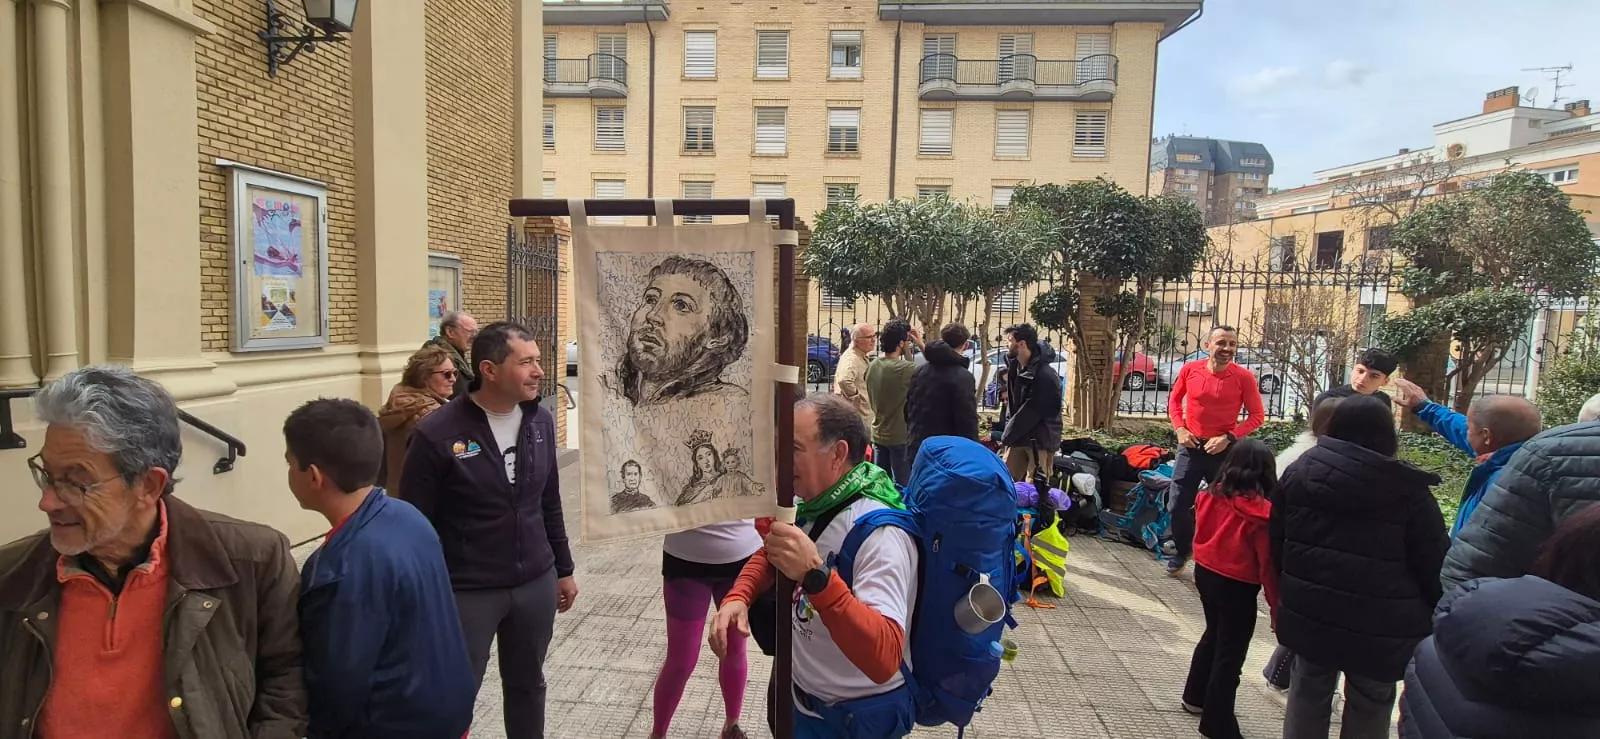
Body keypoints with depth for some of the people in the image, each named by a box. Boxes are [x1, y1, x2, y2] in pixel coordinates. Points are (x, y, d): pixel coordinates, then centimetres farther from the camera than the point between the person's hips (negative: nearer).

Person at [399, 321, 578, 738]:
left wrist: (563, 569, 13)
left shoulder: (541, 421, 0)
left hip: (536, 584, 5)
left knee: (528, 685, 19)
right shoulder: (437, 434, -17)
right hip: (467, 592, -4)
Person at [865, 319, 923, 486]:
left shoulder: (872, 366, -1)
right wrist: (922, 346, -7)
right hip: (900, 437, -7)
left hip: (878, 435, 7)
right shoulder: (904, 368, -23)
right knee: (902, 487, 5)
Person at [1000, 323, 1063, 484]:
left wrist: (1007, 436, -9)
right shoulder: (1014, 365, 4)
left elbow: (1030, 413, -18)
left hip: (1040, 440, -8)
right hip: (1018, 437, 8)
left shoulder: (1045, 375, -20)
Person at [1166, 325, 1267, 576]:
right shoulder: (1189, 370, -4)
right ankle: (1182, 551, 27)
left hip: (1224, 450, -2)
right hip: (1190, 447, 2)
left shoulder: (1243, 377, -10)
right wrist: (1180, 428, -4)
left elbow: (1257, 415, -3)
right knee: (1178, 505, 5)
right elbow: (1174, 400, 11)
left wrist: (1229, 437, -15)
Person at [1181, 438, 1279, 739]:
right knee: (1230, 654, 8)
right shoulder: (1260, 511, -22)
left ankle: (1195, 696, 40)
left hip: (1205, 573, 6)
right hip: (1237, 586, -6)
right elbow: (1268, 564, -17)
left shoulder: (1210, 495, -5)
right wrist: (1277, 607, -8)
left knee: (1213, 635, 27)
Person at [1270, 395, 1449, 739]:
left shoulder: (1299, 472, 1)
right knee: (1369, 705, 15)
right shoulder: (1408, 492, -9)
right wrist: (1438, 621, 7)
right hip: (1380, 628, -3)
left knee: (1309, 691, 19)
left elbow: (1276, 543, 8)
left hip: (1309, 615, 3)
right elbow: (1435, 568, -6)